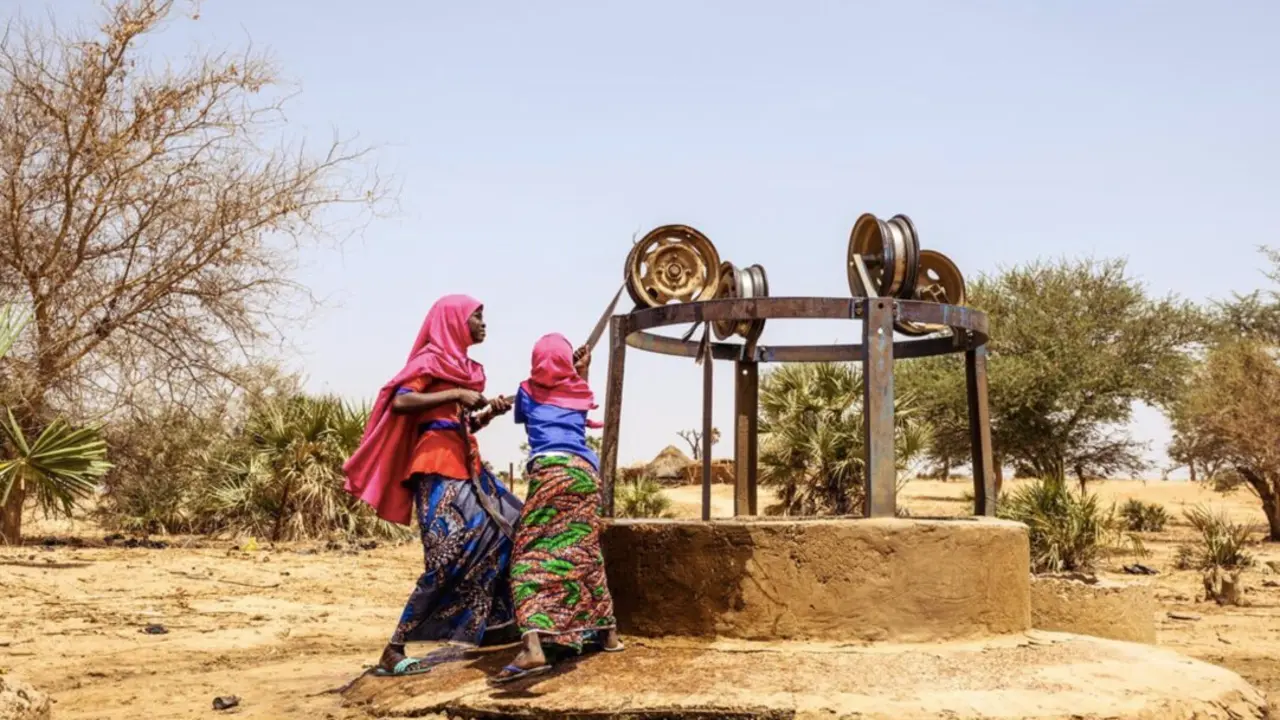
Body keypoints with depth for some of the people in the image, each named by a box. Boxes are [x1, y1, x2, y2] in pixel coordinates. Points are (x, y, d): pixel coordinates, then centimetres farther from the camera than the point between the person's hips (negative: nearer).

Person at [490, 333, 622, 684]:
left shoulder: (527, 391, 13)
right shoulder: (579, 391, 18)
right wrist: (580, 374, 44)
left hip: (549, 470, -4)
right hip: (586, 470, 4)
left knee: (532, 557, -10)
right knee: (583, 551, 20)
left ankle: (533, 648, -29)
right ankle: (607, 630, 31)